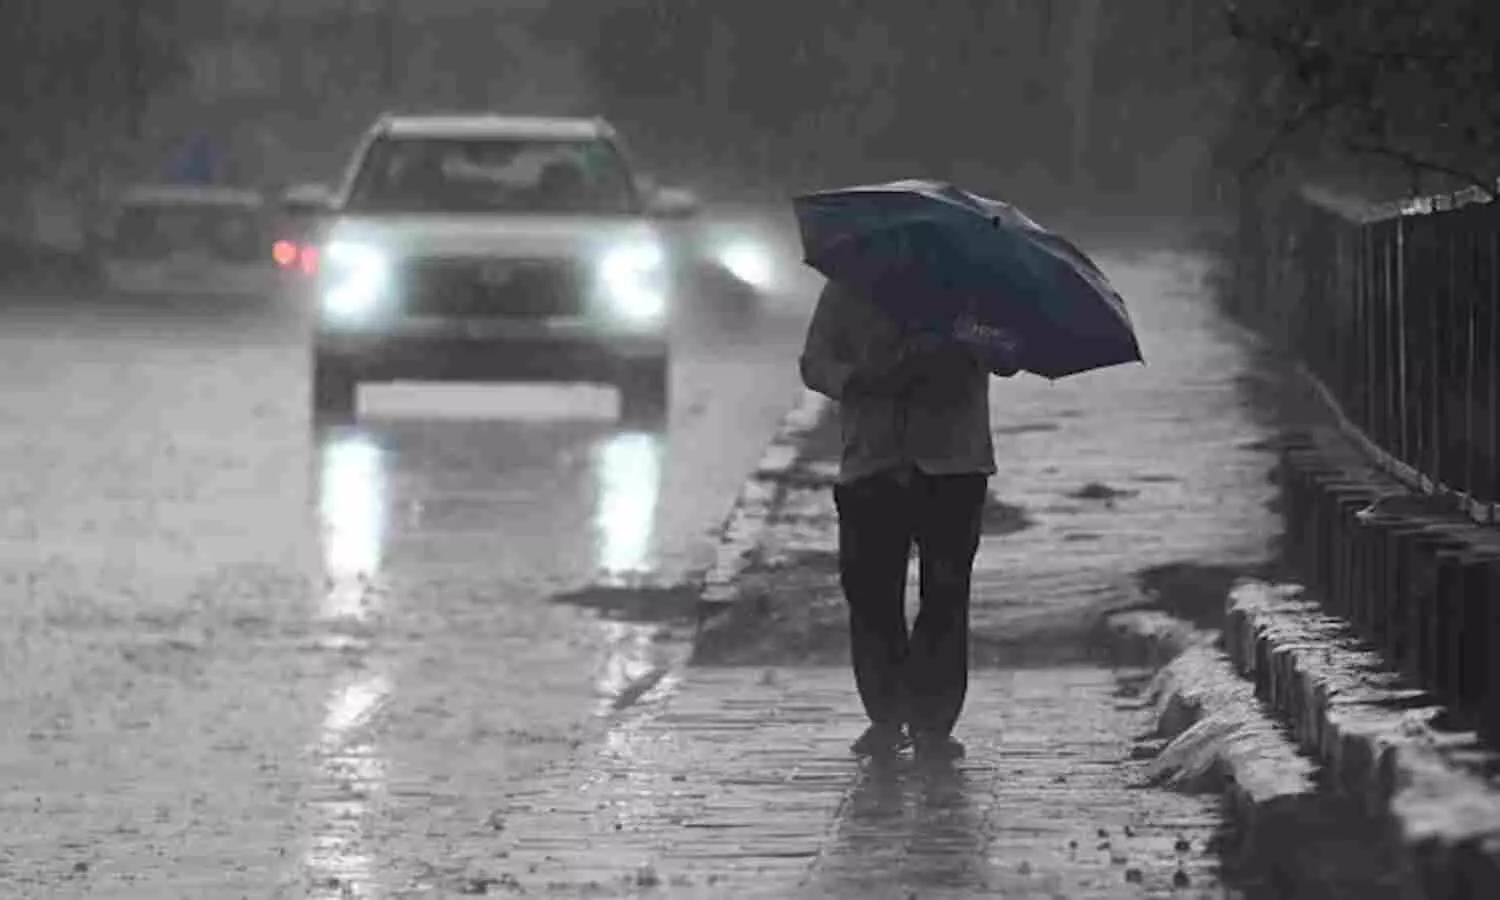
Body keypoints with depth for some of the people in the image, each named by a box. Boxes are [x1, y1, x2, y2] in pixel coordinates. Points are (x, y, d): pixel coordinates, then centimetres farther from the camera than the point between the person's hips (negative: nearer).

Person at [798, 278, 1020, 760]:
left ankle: (933, 722, 4)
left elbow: (1006, 361, 0)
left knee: (945, 594, -3)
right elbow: (815, 362, 8)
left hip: (953, 466, -1)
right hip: (870, 465, 1)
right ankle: (885, 717, 12)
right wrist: (858, 380, -14)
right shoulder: (847, 291, 9)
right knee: (870, 593, -1)